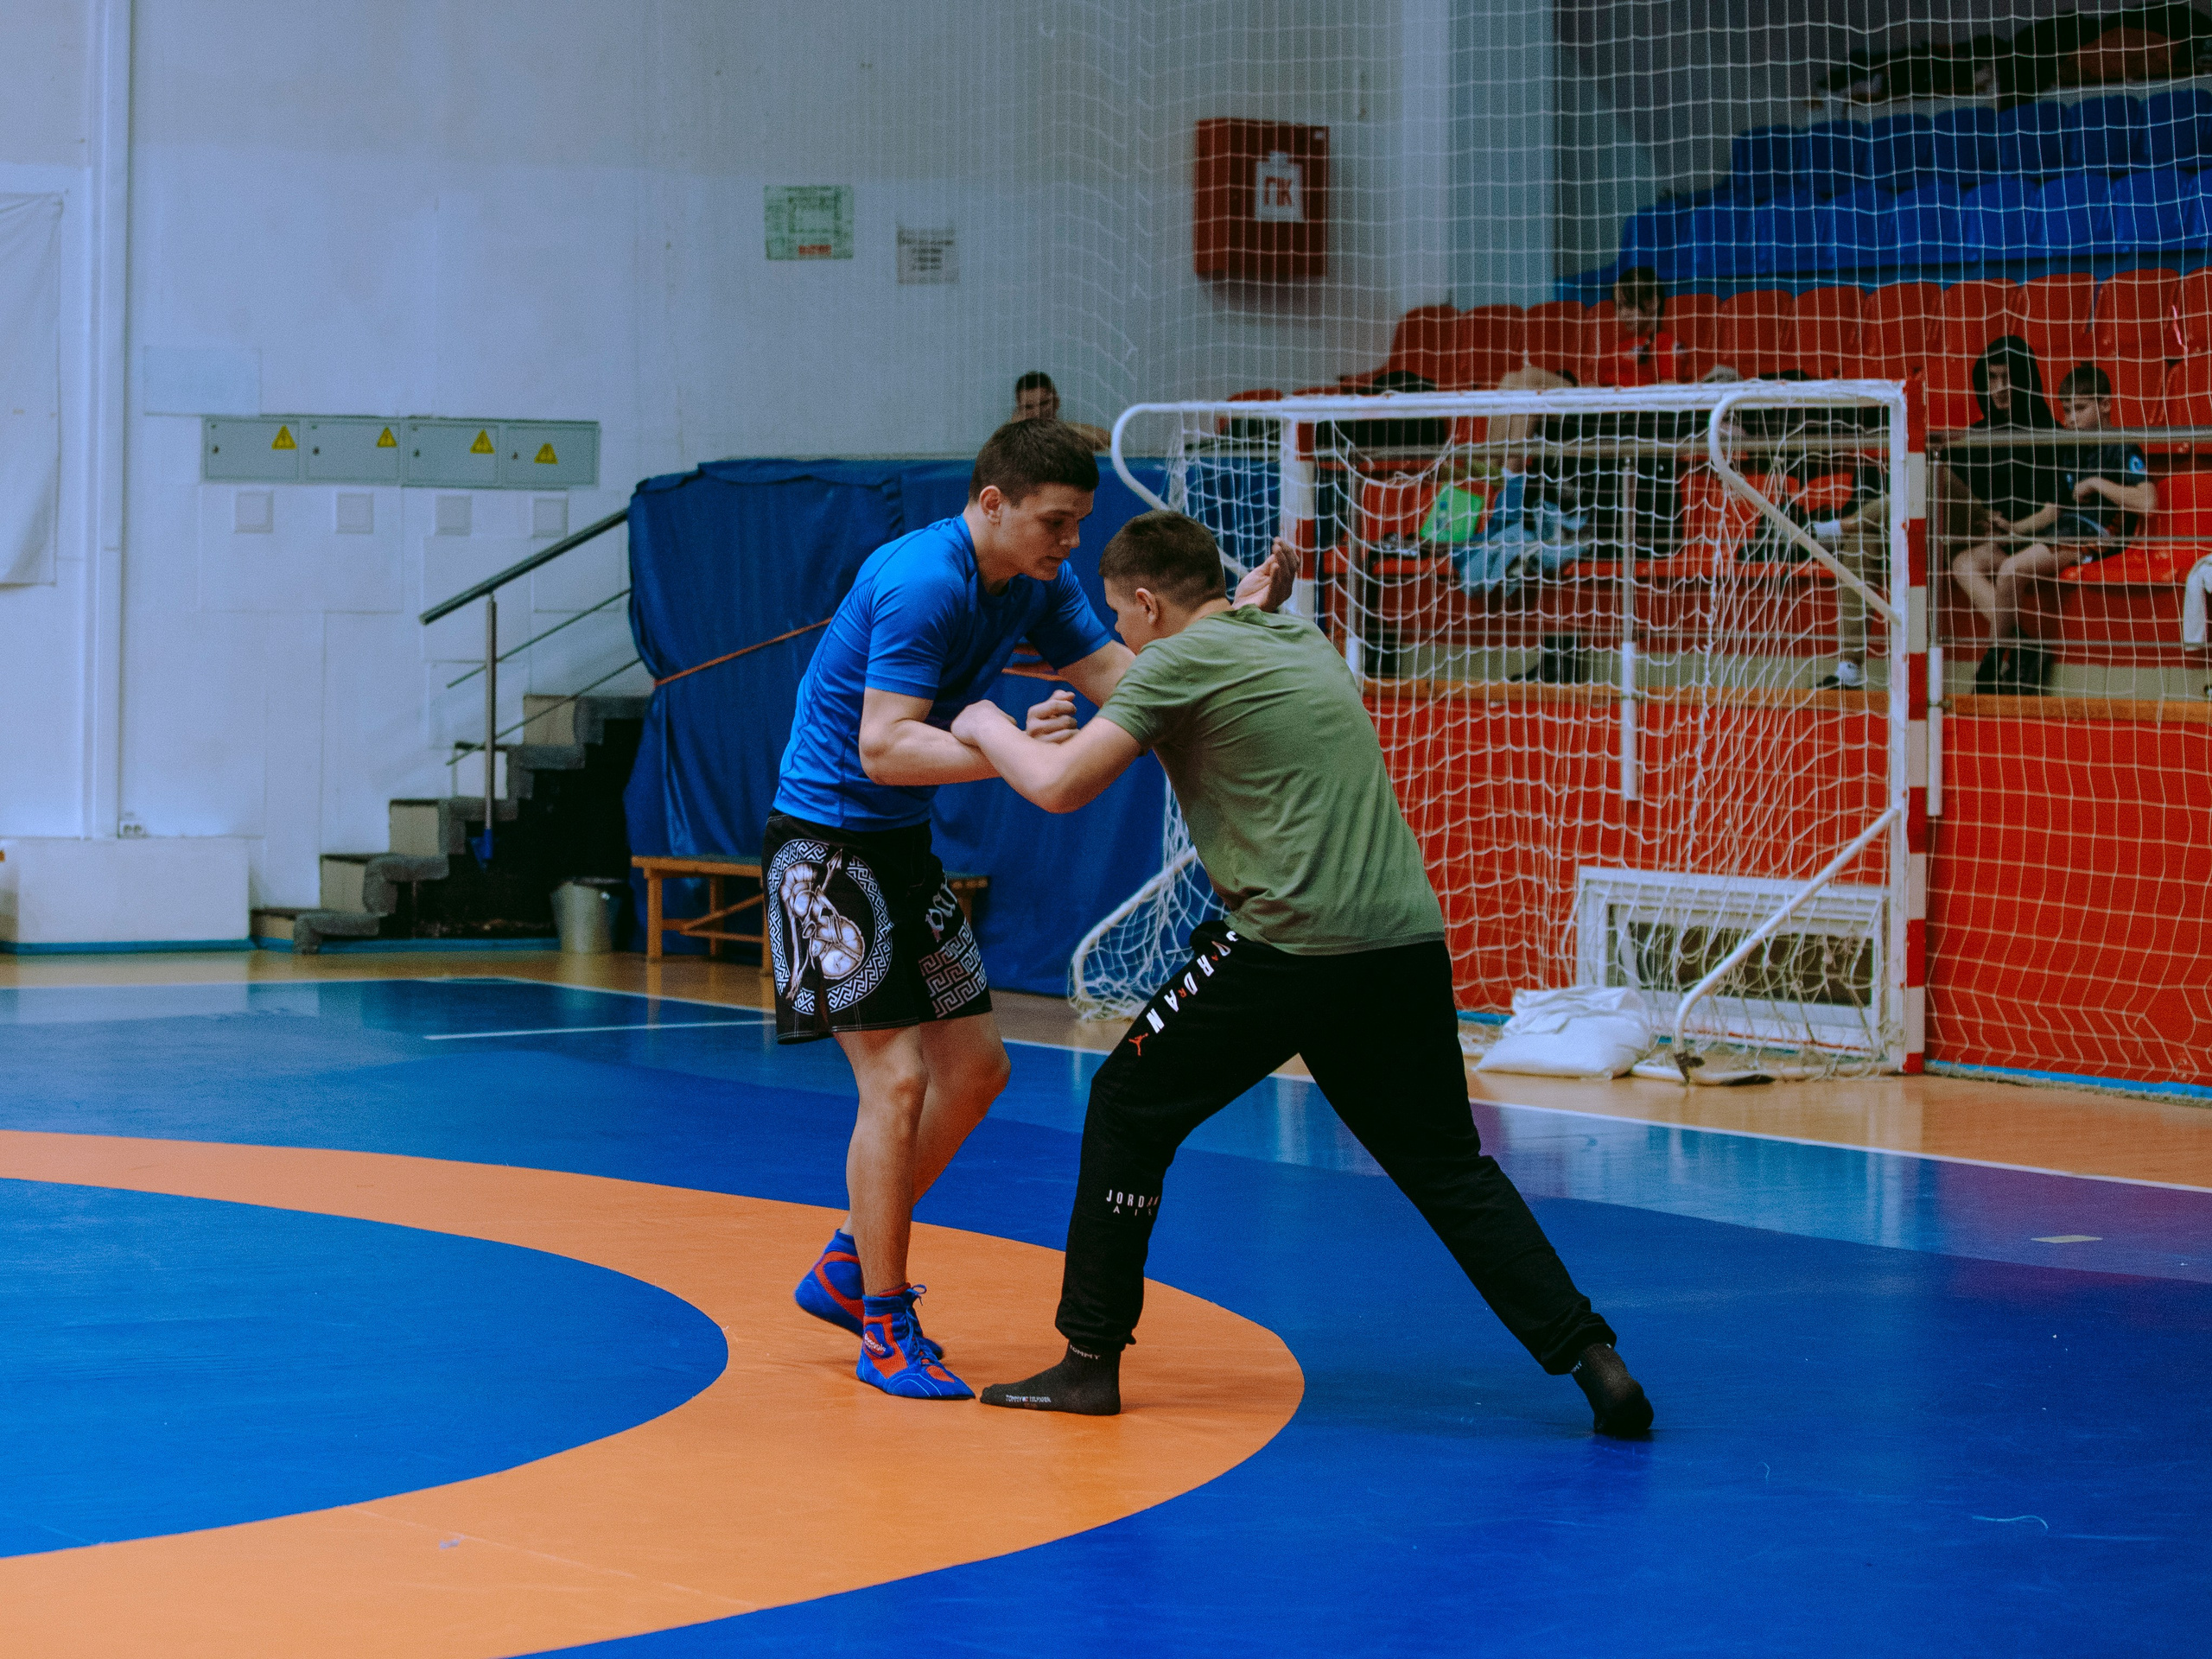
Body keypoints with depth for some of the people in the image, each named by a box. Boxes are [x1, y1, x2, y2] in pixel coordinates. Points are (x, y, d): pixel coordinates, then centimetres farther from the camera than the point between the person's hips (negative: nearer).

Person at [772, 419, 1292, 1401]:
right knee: (897, 1079, -12)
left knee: (975, 1068, 11)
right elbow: (882, 746, -30)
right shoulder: (920, 582, -25)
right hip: (825, 837, -10)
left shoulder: (1038, 583, 3)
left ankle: (849, 1267, 26)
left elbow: (1120, 676, -1)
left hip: (903, 844, 10)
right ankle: (886, 1332, -1)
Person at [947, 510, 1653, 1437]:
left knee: (1128, 1111, 10)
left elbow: (1060, 787, -5)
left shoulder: (1180, 659, -1)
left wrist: (989, 728, 14)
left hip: (1291, 943, -7)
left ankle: (1090, 1361, 13)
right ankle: (1589, 1355, 2)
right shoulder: (1303, 642, 22)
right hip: (1409, 936, 7)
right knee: (1447, 1164, 14)